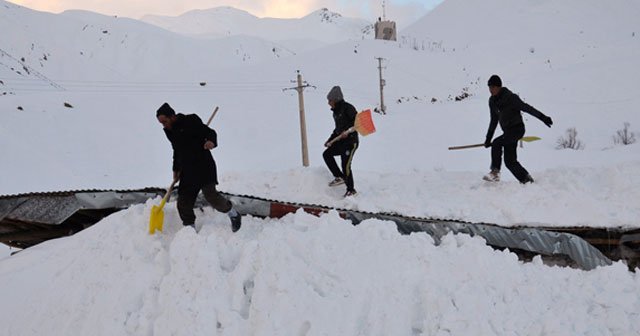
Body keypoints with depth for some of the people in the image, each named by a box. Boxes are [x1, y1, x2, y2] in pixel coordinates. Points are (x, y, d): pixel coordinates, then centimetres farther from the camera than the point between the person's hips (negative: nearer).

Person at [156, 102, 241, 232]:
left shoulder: (191, 121, -8)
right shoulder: (169, 131, 13)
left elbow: (210, 132, -10)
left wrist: (211, 141, -32)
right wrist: (176, 169, 22)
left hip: (204, 166, -7)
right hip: (187, 170, 7)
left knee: (210, 195, -19)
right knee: (183, 204, 1)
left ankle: (233, 214, 4)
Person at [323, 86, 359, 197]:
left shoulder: (347, 108, -13)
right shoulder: (336, 111, 13)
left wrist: (348, 132, -29)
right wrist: (330, 140, 19)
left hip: (351, 141, -9)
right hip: (340, 141, 9)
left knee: (346, 166, -8)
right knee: (327, 154, 5)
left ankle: (351, 190, 7)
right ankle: (339, 177, 12)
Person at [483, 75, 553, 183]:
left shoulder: (510, 97, -15)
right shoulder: (492, 101, 6)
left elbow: (526, 107, -16)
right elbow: (494, 120, 15)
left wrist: (542, 117, -20)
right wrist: (488, 138, 14)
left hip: (517, 129, -8)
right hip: (508, 131, 8)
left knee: (496, 143, -25)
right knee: (509, 161, 3)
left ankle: (495, 172, -17)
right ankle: (527, 179, 17)